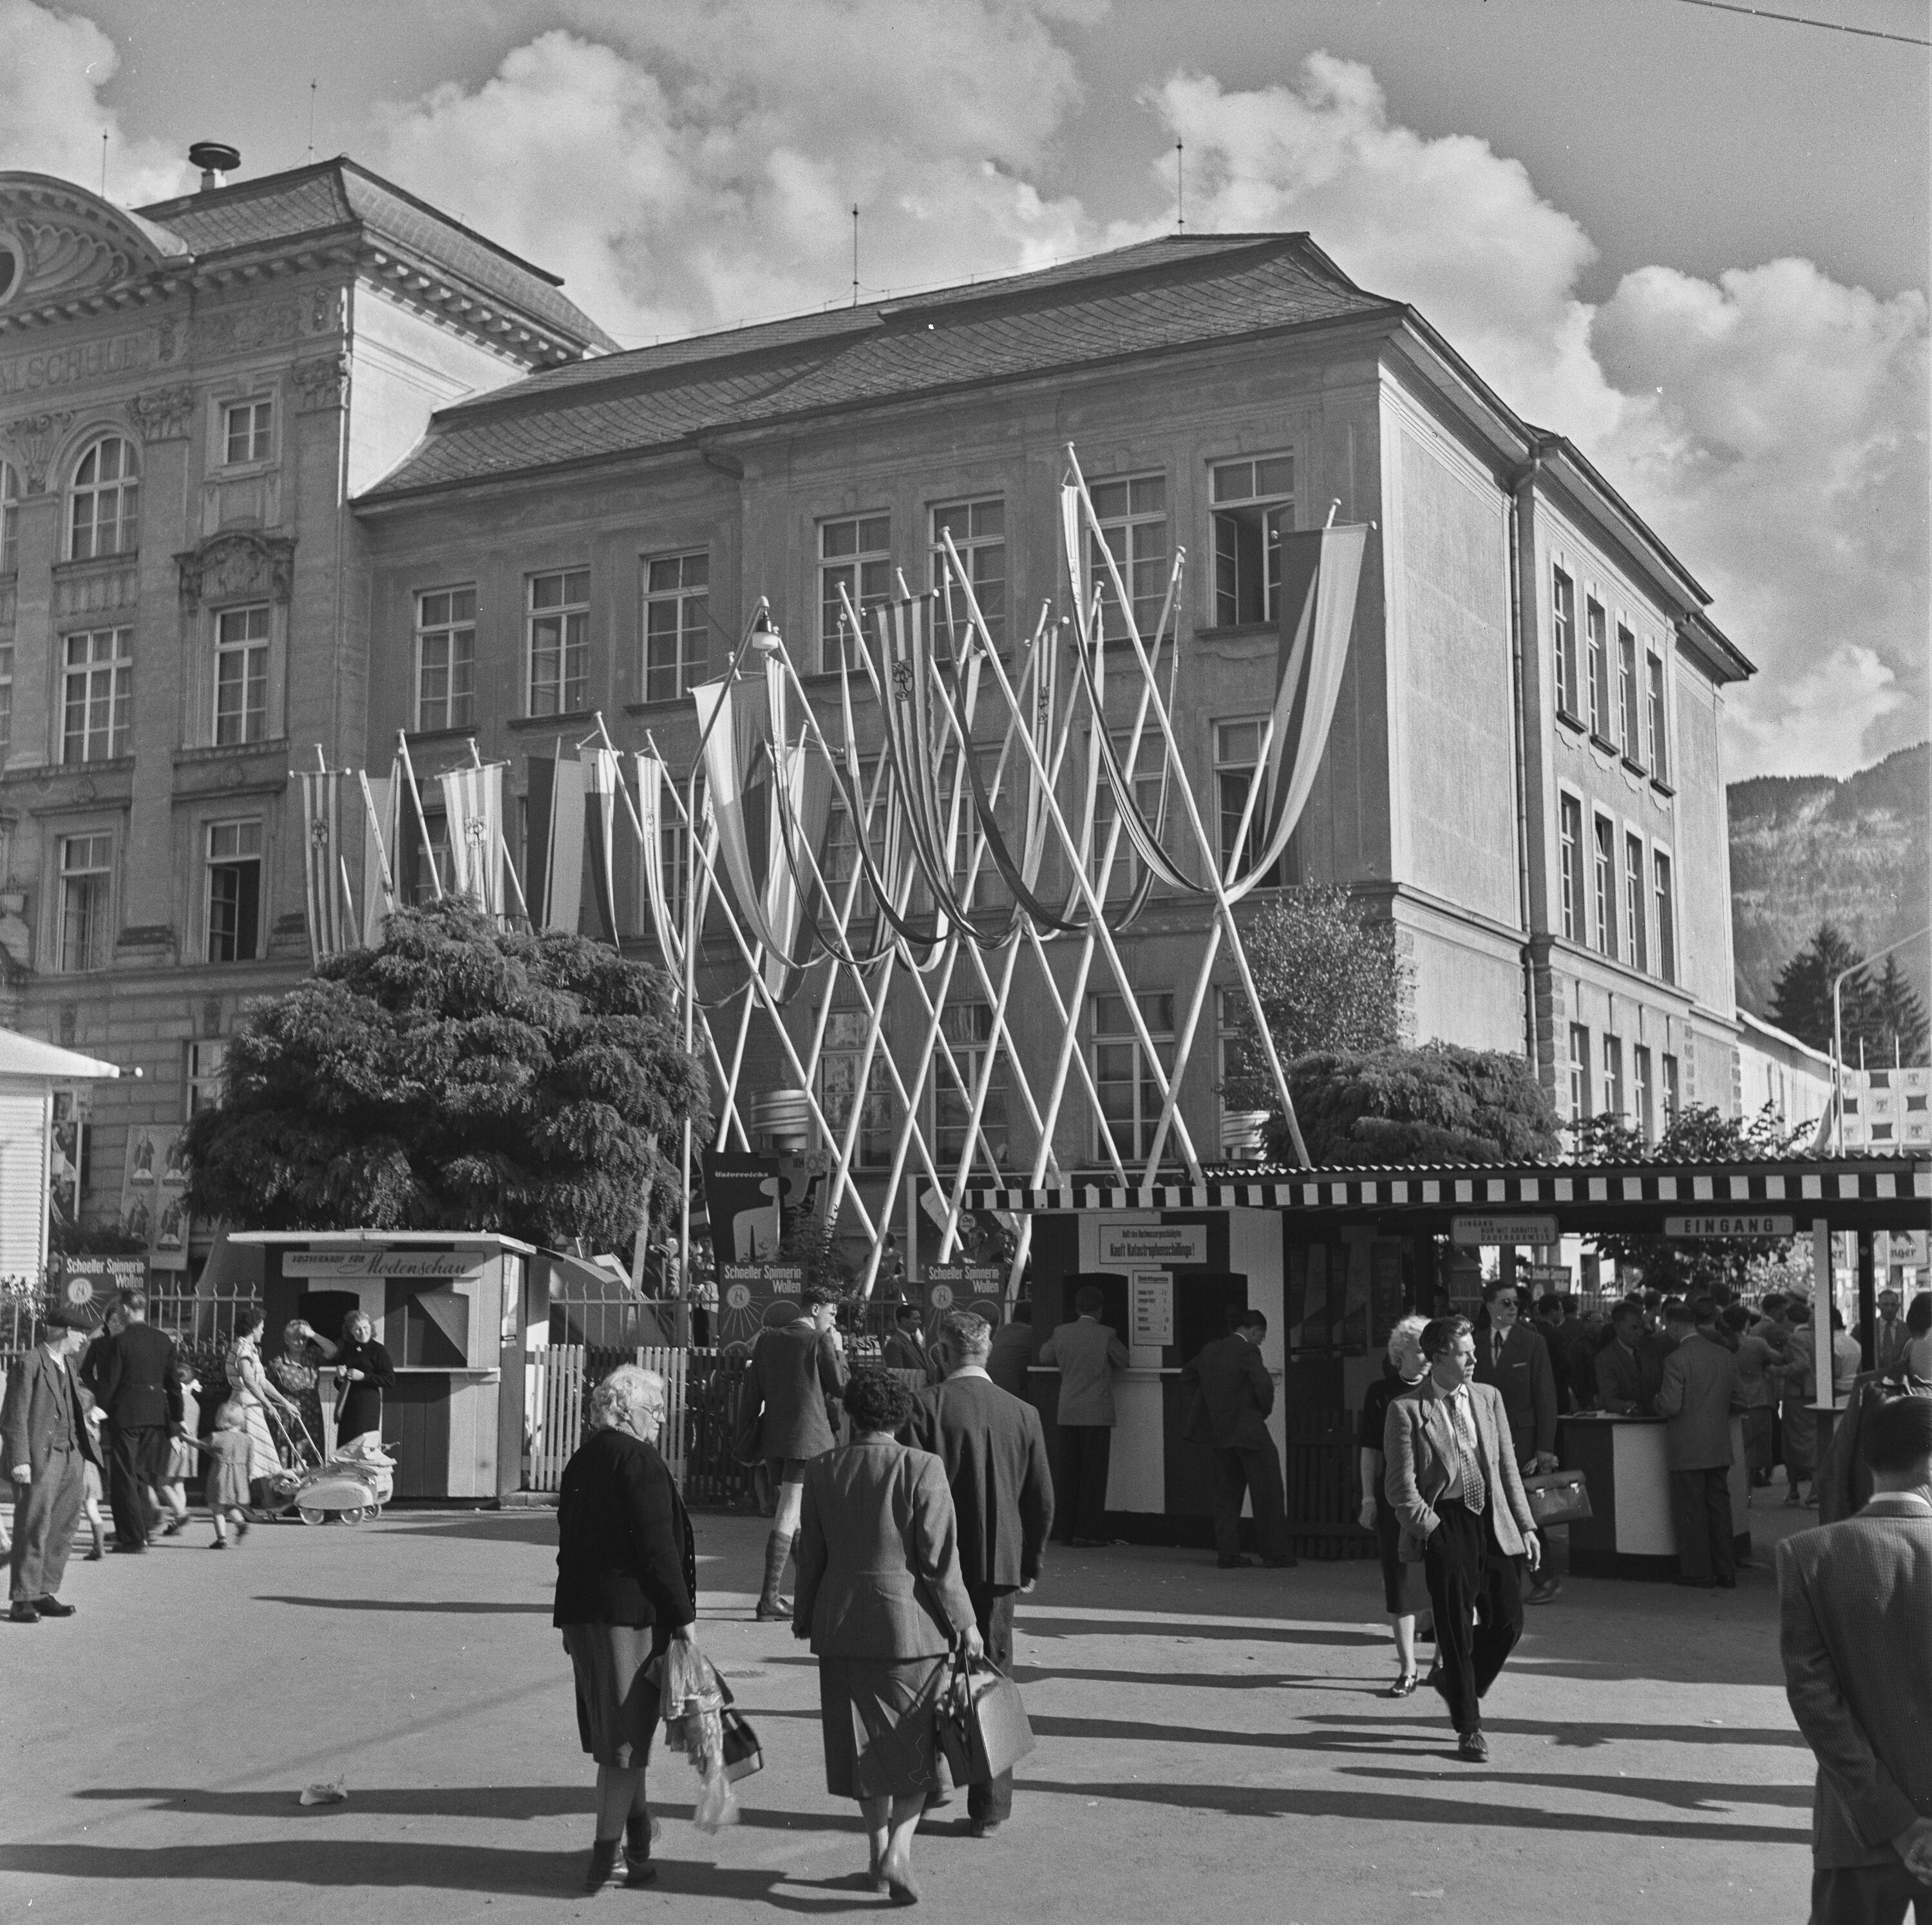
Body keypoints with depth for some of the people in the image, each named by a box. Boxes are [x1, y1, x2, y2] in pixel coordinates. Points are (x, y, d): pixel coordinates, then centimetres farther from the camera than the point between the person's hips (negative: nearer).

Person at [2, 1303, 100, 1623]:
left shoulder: (68, 1363, 17)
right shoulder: (29, 1365, -9)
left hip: (70, 1455, 8)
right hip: (39, 1457, -8)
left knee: (61, 1529, 8)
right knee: (33, 1530, -5)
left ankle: (44, 1594, 15)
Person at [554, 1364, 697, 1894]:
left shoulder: (580, 1461, 14)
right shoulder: (637, 1459, -12)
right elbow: (657, 1547, -17)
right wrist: (682, 1616, -13)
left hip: (580, 1609, 8)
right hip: (631, 1611, -8)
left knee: (614, 1735, 15)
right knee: (627, 1737, -2)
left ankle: (638, 1849, 24)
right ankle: (606, 1856, -2)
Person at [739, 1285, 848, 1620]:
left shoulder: (766, 1340, 8)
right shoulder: (820, 1341, -9)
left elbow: (752, 1392, 8)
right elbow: (839, 1386, -4)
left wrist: (748, 1435, 13)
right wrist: (838, 1350, 7)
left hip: (772, 1439, 6)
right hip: (807, 1436, -6)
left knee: (797, 1515, 18)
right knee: (788, 1517, -5)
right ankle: (769, 1598, -8)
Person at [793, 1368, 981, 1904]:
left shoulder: (821, 1471, -1)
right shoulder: (922, 1468, -12)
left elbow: (811, 1554, 5)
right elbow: (939, 1556, -11)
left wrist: (806, 1618, 17)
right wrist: (964, 1622, -3)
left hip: (842, 1622, 3)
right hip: (909, 1620, -3)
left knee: (864, 1742, 15)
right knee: (915, 1744, 9)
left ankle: (879, 1852, 22)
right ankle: (899, 1849, -5)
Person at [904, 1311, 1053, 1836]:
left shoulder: (926, 1407, -10)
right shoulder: (1023, 1414, 1)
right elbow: (1043, 1500, 5)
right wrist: (1029, 1564, 16)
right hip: (998, 1565, 3)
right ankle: (989, 1808, 12)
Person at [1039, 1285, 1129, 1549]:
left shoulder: (1062, 1332, 2)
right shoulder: (1105, 1335, -9)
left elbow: (1045, 1356, 18)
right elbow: (1123, 1362, 4)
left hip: (1068, 1413, 4)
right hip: (1097, 1414, -4)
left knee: (1068, 1471, 10)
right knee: (1094, 1473, 0)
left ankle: (1066, 1531, 14)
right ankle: (1088, 1533, -1)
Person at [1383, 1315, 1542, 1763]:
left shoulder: (1489, 1397, 9)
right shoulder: (1406, 1409, -7)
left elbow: (1508, 1467, 13)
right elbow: (1401, 1487, -7)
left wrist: (1526, 1525, 8)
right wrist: (1432, 1530, -13)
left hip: (1495, 1523, 5)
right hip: (1446, 1524, -5)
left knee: (1508, 1620, 4)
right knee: (1456, 1630, 1)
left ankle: (1452, 1679, 31)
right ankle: (1469, 1728, 16)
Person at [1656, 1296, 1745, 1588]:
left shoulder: (1676, 1359, -15)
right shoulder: (1726, 1357, 4)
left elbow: (1671, 1405, -18)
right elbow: (1739, 1400, 10)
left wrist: (1657, 1402, 3)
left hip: (1688, 1449, -6)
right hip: (1719, 1448, 6)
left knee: (1691, 1510, 4)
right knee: (1719, 1507, 12)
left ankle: (1699, 1572, 9)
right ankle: (1726, 1572, 16)